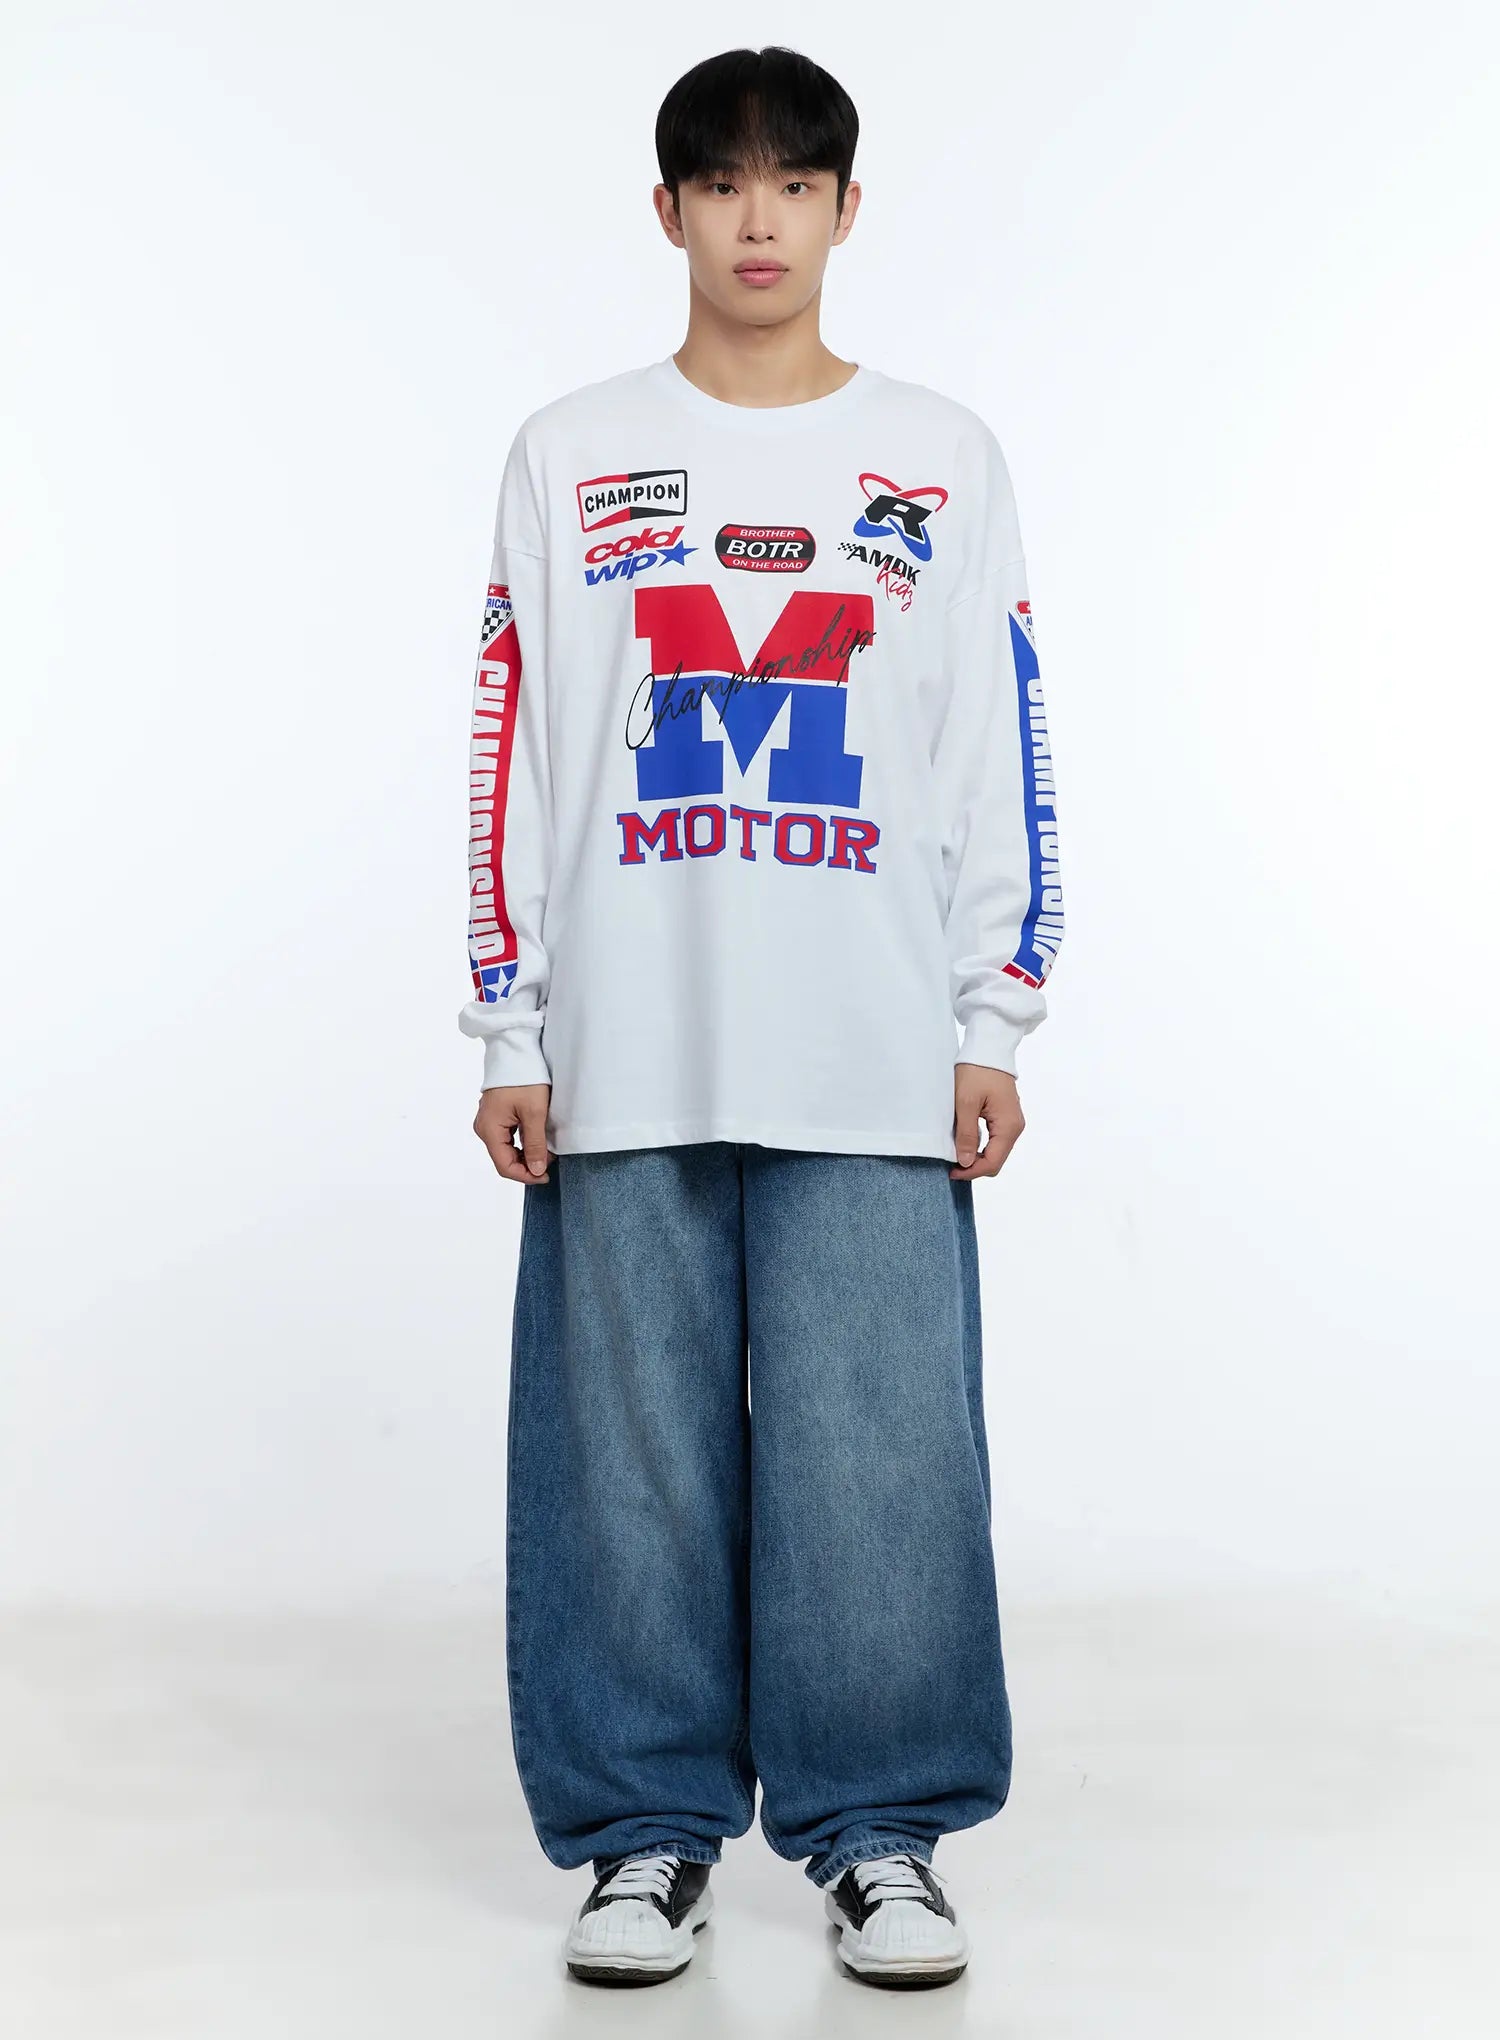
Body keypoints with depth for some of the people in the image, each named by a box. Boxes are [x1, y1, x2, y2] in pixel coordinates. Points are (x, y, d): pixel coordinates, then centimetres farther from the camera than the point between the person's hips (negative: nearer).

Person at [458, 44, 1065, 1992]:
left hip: (877, 1073, 0)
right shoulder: (568, 458, 9)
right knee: (632, 1457, 4)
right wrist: (509, 1036, 2)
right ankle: (650, 1833, 18)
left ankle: (881, 1834, 15)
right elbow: (512, 759, 7)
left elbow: (1007, 764, 8)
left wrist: (996, 1027, 2)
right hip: (627, 1066, 1)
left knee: (880, 1458, 0)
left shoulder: (944, 460, 9)